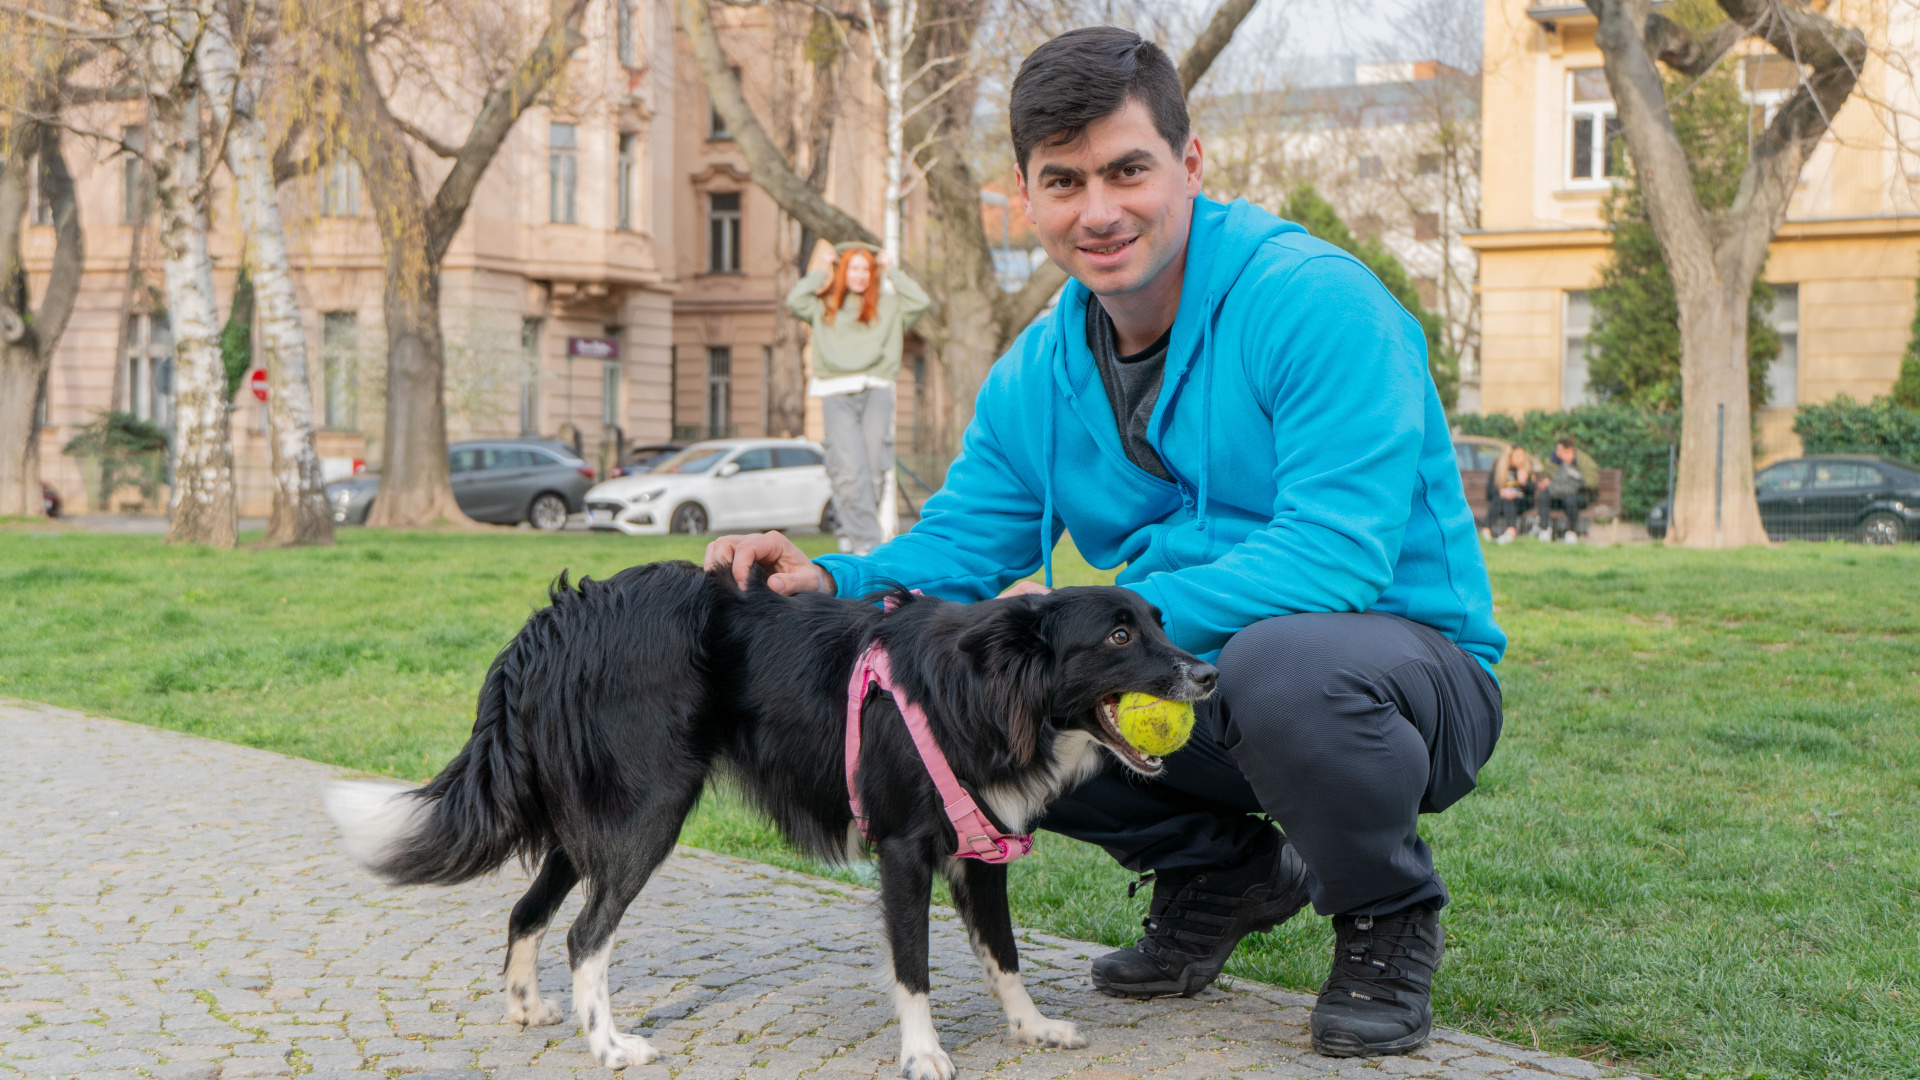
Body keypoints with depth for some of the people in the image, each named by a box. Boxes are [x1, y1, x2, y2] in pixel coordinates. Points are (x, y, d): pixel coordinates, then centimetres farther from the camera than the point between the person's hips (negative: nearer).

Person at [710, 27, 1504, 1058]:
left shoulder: (1314, 301, -19)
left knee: (1279, 661, -40)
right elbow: (959, 548, 6)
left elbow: (1336, 553, -29)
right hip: (1203, 688, 7)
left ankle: (1387, 916, -7)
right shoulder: (1034, 377, 3)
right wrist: (830, 580, -16)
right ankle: (1221, 871, 11)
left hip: (1404, 669, -6)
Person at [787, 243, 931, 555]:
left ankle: (851, 531, 8)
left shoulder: (888, 304, 19)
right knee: (850, 470, -14)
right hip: (836, 395, -1)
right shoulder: (824, 306, 20)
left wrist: (890, 272, 14)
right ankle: (866, 541, -15)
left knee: (874, 468, -10)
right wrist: (823, 274, 16)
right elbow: (794, 300, 6)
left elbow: (919, 301, 5)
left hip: (876, 391, 1)